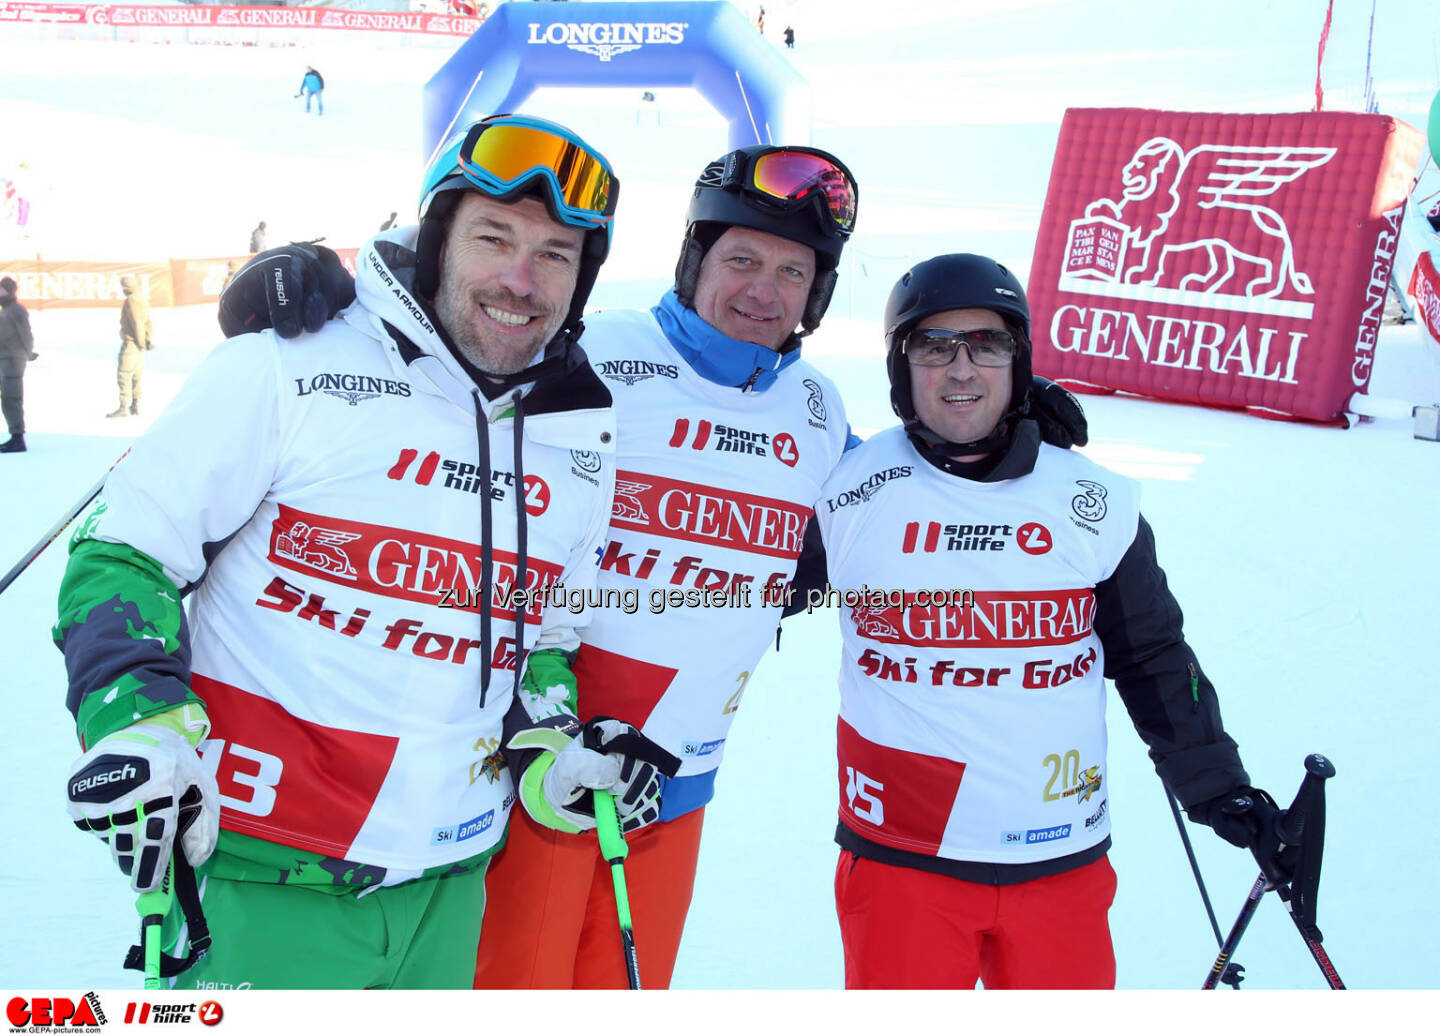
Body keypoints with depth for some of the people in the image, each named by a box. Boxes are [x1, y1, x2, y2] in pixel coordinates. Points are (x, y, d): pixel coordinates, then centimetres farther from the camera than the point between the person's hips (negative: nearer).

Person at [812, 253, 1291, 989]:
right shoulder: (848, 493, -4)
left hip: (1061, 857, 2)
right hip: (899, 858, -1)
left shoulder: (1096, 505, 0)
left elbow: (1153, 658, 11)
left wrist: (1219, 789, 10)